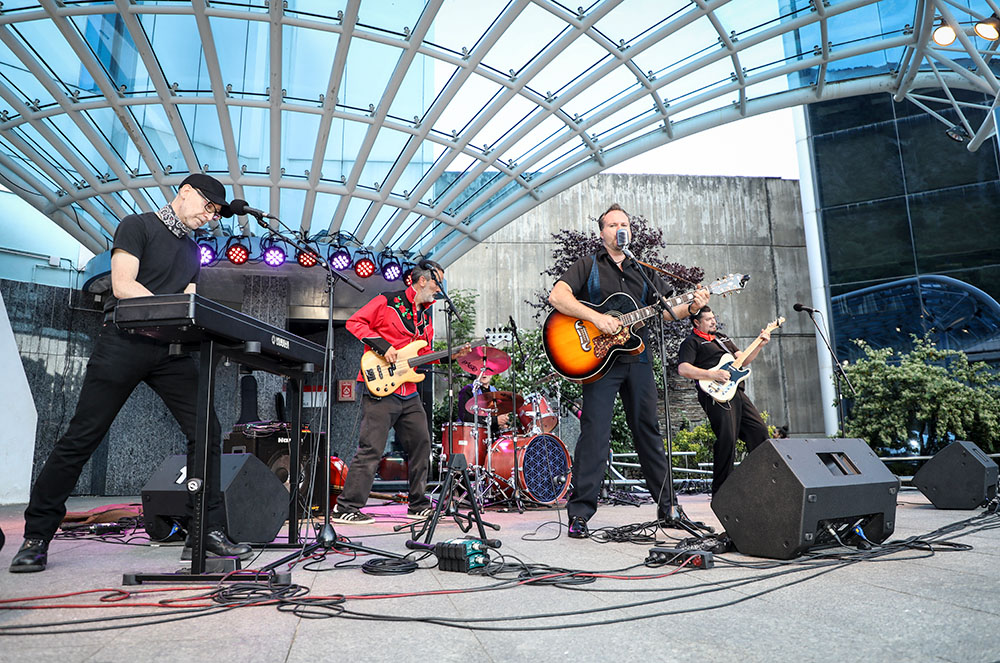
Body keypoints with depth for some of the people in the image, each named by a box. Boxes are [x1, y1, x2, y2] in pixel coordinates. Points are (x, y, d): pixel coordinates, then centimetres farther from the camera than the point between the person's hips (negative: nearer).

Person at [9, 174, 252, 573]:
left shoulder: (192, 251, 22)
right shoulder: (138, 226, 3)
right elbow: (123, 286, -9)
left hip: (170, 350, 6)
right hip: (125, 342, -6)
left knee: (206, 432, -6)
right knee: (81, 438, -2)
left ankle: (207, 531, -1)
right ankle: (36, 537, 11)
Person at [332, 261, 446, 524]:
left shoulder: (425, 317, 19)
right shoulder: (388, 301, -4)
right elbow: (354, 322, -8)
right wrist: (382, 346, -16)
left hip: (409, 393, 8)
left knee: (421, 445, 11)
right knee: (371, 450, -9)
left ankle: (418, 505, 25)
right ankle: (345, 508, 1)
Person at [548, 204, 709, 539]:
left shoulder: (643, 272, 18)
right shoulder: (588, 266, 4)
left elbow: (664, 311, 14)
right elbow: (557, 296, -11)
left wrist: (690, 307, -7)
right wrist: (596, 318, -20)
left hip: (637, 359, 5)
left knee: (648, 432, 11)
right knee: (595, 433, -8)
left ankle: (667, 506, 21)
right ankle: (579, 513, -1)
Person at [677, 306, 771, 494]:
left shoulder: (723, 338, 27)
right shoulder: (691, 342, 1)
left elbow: (742, 360, 27)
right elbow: (683, 369, -14)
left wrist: (760, 345, 13)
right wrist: (713, 375, -19)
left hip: (737, 392, 8)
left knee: (760, 430, 7)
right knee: (727, 440, -14)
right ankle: (720, 491, -3)